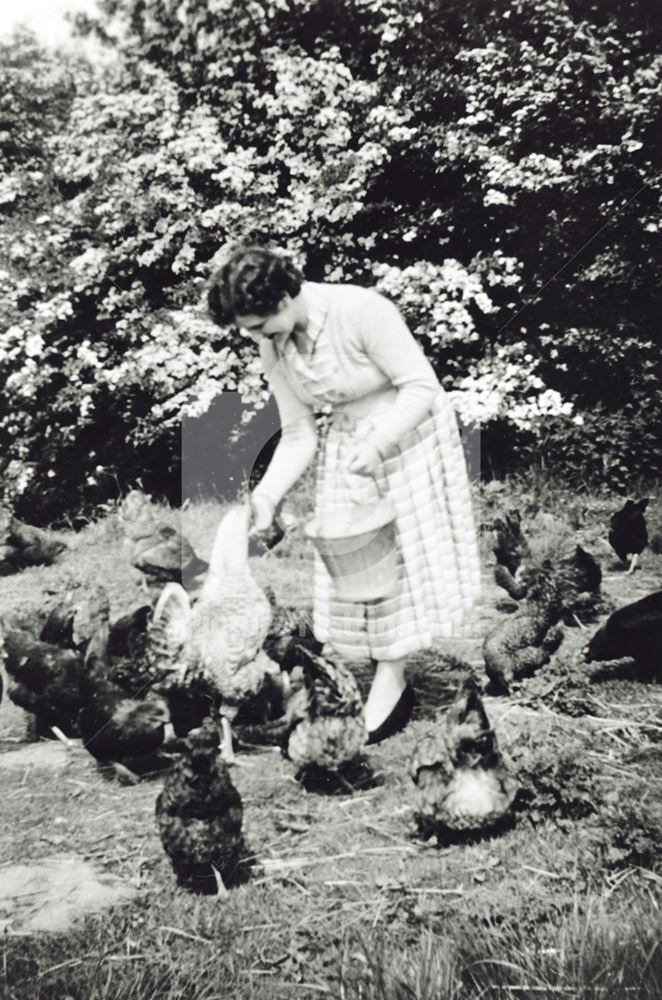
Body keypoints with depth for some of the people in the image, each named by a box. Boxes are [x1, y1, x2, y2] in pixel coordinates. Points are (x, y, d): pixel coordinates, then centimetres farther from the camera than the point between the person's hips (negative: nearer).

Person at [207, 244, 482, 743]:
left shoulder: (360, 310, -27)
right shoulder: (274, 350, -8)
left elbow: (421, 387, -24)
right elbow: (298, 435, -4)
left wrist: (379, 443, -36)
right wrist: (267, 493, -18)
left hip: (410, 433, -6)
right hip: (347, 447, 6)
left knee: (408, 549, 1)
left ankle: (391, 675, 10)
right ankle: (392, 677, 17)